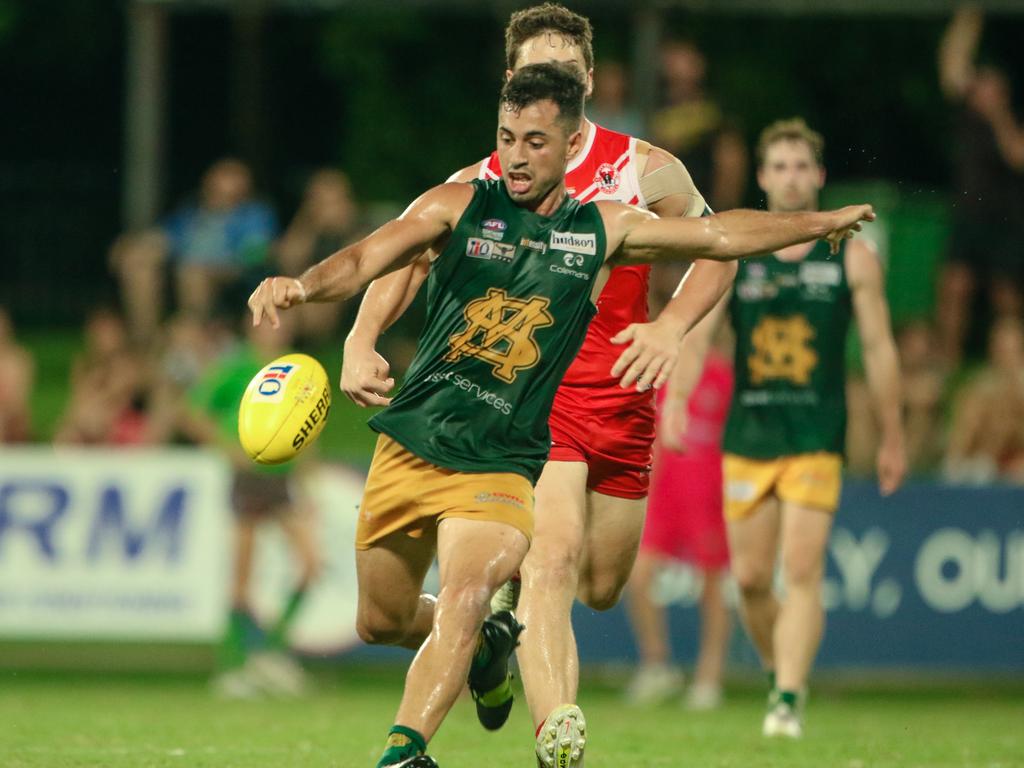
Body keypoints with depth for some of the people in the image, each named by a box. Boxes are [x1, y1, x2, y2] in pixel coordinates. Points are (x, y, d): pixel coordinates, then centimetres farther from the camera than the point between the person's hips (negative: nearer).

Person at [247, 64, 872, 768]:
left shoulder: (603, 230, 6)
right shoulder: (460, 206, 0)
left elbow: (721, 235, 17)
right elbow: (367, 259, -12)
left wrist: (819, 223, 18)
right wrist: (302, 285, -32)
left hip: (499, 468, -1)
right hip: (408, 447, 1)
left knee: (463, 600, -26)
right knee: (381, 622, 13)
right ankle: (486, 645, 42)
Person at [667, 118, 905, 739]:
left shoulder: (853, 257, 3)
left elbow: (879, 349, 7)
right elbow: (696, 337, 0)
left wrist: (893, 438, 8)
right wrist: (677, 398, -18)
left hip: (817, 438, -2)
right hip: (746, 434, 2)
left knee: (802, 572, -14)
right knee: (750, 577, 4)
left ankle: (789, 702, -14)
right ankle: (780, 673, 28)